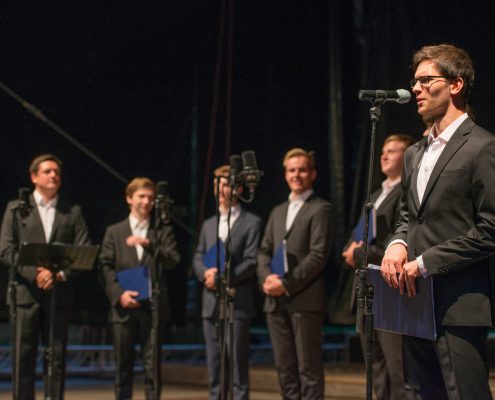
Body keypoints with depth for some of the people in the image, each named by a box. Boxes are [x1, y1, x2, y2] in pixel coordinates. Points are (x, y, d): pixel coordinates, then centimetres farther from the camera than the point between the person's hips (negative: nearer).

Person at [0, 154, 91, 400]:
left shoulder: (73, 212, 12)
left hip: (59, 293, 1)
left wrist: (59, 273, -12)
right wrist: (35, 273, -13)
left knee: (57, 358, 2)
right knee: (24, 357, -2)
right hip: (25, 293, -1)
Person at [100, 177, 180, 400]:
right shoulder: (114, 232, 10)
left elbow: (173, 261, -4)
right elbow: (105, 266, 2)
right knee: (123, 367, 5)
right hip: (123, 307, 0)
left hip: (153, 307, 0)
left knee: (153, 367, -2)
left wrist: (149, 244, -18)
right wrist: (119, 294, -12)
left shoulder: (163, 232, 10)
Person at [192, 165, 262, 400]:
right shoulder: (208, 224, 19)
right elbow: (197, 258, 13)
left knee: (237, 366, -6)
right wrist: (205, 274, -9)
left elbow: (251, 262, -8)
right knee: (214, 366, 8)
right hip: (211, 303, 6)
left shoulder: (251, 223, 1)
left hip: (237, 303, -6)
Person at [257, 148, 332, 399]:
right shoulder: (278, 212, 22)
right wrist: (267, 277, -4)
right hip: (276, 301, 7)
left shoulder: (320, 209, 0)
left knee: (308, 368, -6)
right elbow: (264, 251, 17)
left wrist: (287, 284, -15)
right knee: (284, 367, 8)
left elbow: (318, 255, -9)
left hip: (304, 300, -7)